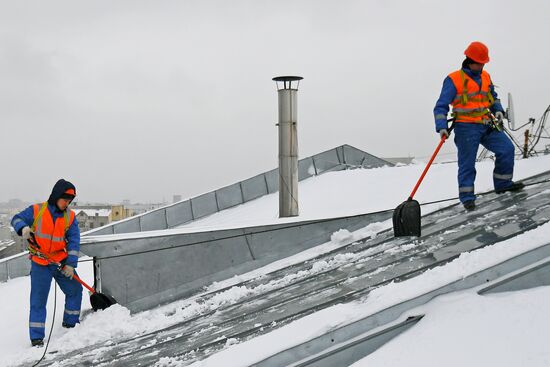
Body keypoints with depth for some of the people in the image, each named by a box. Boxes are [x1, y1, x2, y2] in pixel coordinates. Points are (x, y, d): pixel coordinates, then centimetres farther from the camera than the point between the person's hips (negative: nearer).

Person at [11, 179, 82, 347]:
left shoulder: (70, 216, -1)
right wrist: (23, 228, -27)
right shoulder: (37, 210, -9)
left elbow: (73, 240, -4)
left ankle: (70, 323, 30)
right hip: (40, 263, -4)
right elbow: (17, 219, -3)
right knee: (38, 299, -4)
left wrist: (70, 263, -12)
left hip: (62, 262, 4)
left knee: (75, 289, 10)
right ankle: (36, 337, 3)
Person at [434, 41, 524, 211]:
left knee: (507, 148, -3)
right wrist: (442, 127, -20)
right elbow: (441, 107, -9)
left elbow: (493, 97, 26)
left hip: (487, 126, 6)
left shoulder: (485, 77, 11)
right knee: (467, 163, -4)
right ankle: (466, 196, 7)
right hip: (466, 128, -6)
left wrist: (498, 110, 6)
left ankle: (503, 183, 11)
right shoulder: (454, 79, -8)